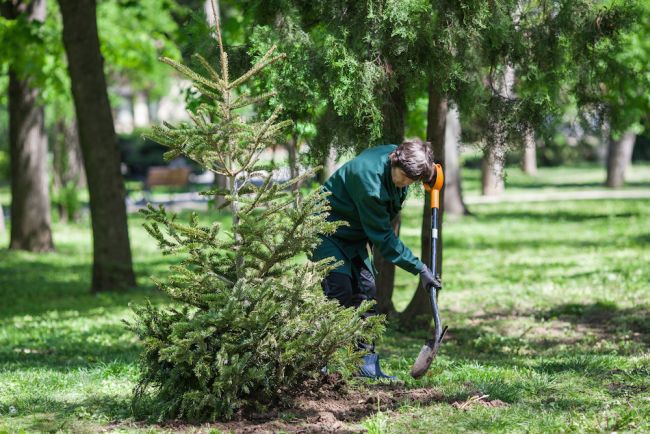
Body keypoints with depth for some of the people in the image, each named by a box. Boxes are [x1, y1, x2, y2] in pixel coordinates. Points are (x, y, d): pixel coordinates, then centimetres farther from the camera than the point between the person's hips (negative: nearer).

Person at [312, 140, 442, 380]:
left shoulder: (398, 158, -9)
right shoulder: (369, 178, -34)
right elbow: (383, 237, -27)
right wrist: (419, 268, -25)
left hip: (353, 234, 9)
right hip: (326, 231, -9)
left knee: (366, 289, 2)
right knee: (340, 291, -19)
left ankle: (368, 364, 5)